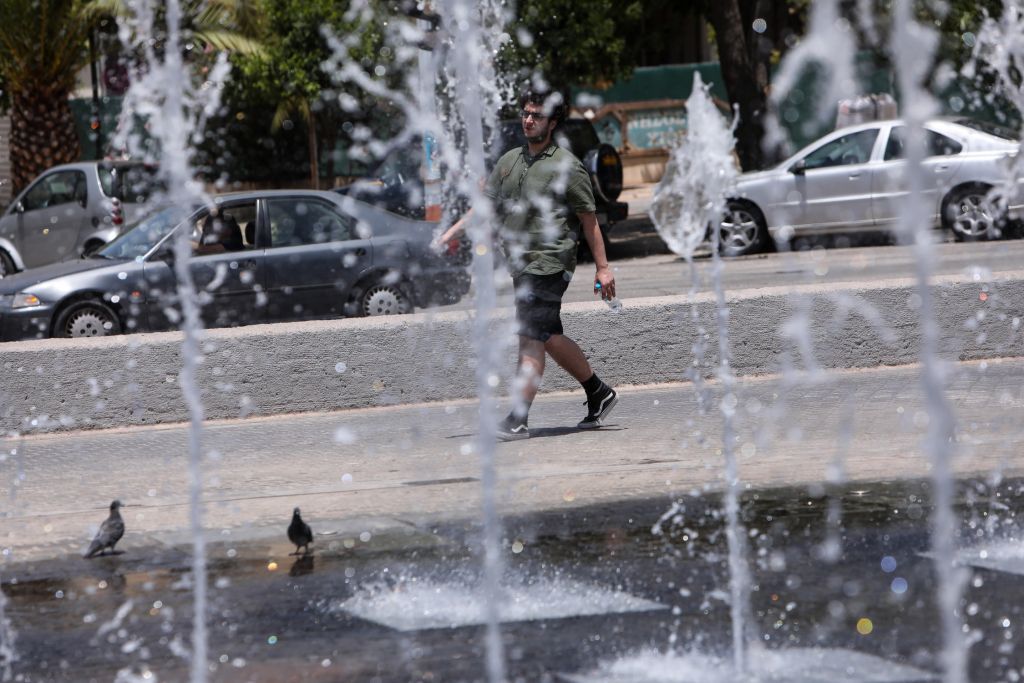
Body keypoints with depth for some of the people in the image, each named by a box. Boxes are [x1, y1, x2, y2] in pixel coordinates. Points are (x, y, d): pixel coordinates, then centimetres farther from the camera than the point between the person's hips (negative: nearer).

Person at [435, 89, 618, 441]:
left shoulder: (566, 166, -5)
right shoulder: (509, 161, 15)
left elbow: (589, 220, -4)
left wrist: (602, 267, -6)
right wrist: (453, 231, 7)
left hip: (549, 264, -8)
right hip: (521, 265, 8)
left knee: (532, 340, -12)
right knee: (551, 339, 13)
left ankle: (518, 419, -13)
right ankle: (599, 393, 29)